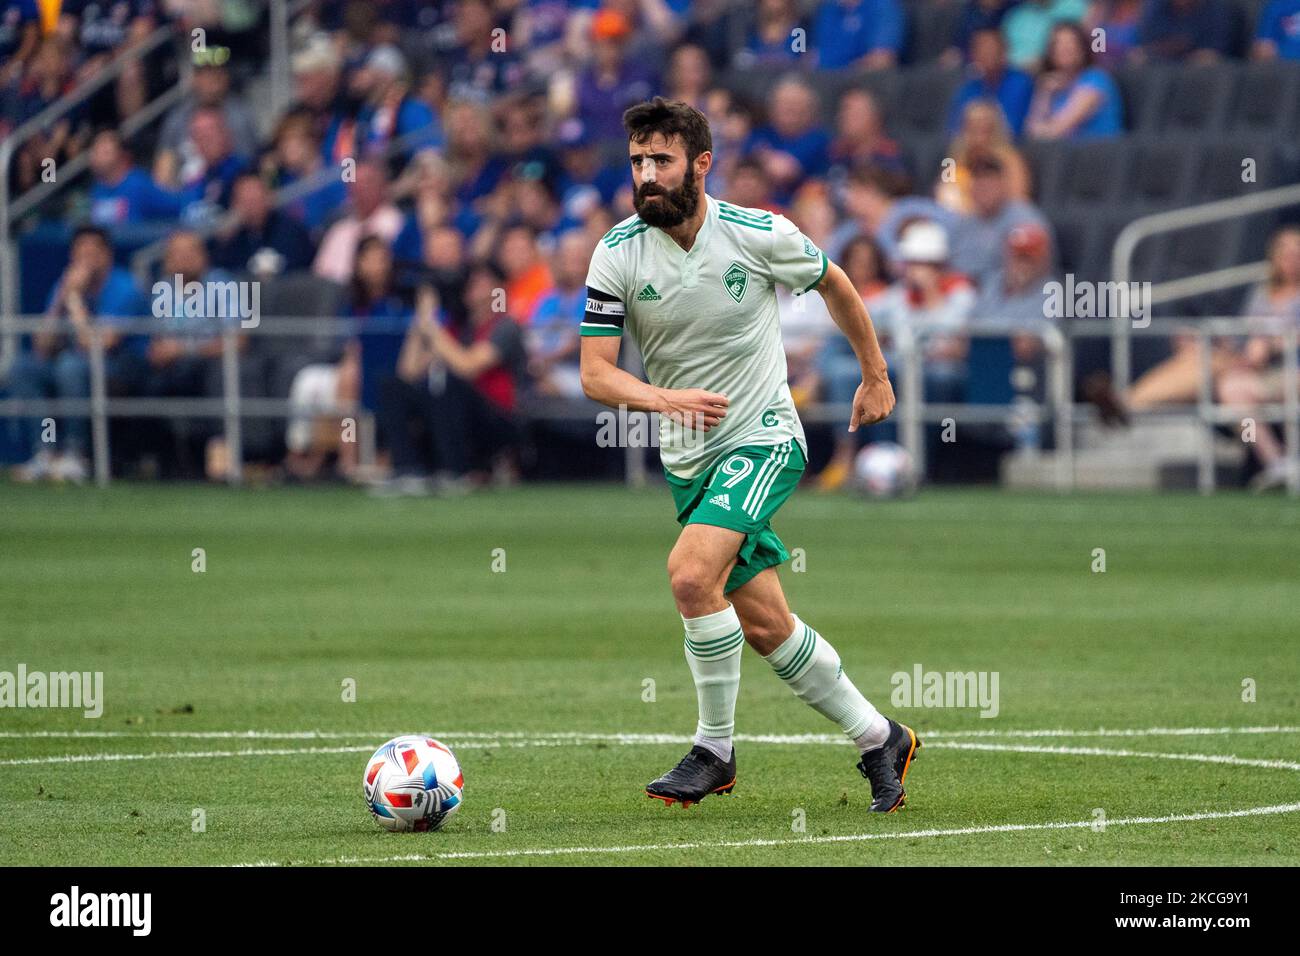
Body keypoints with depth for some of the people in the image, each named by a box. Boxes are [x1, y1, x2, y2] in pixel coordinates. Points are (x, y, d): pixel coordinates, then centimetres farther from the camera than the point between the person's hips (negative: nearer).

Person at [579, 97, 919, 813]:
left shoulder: (759, 235, -12)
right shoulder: (617, 255, -8)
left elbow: (833, 283, 8)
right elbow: (594, 373, -11)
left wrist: (876, 375, 17)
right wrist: (663, 397, -31)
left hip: (764, 438, -4)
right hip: (688, 458, 4)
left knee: (691, 572, -26)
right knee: (763, 625, 6)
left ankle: (716, 749, -10)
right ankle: (878, 739, 24)